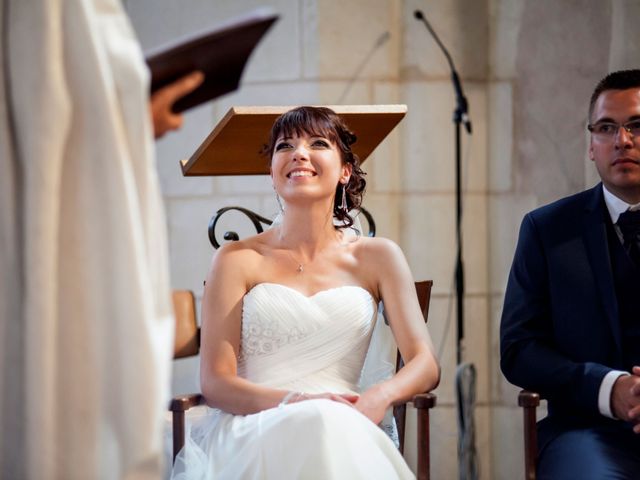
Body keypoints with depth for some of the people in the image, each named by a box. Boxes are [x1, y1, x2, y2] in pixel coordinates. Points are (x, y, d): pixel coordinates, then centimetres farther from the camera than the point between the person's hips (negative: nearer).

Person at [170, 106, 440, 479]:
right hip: (252, 433, -2)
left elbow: (426, 365, 9)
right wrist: (293, 402, -17)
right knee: (321, 423, -38)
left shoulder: (377, 257, 14)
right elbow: (215, 382, 3)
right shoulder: (238, 260, 9)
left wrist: (381, 396, -15)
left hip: (345, 432, 2)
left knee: (334, 426, -37)